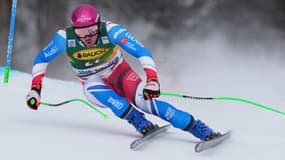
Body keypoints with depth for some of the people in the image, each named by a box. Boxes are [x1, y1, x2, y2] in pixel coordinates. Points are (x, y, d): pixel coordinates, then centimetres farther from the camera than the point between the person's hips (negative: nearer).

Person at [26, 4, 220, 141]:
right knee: (95, 90, -35)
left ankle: (202, 130, -28)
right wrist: (35, 89, -15)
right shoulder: (65, 37, -23)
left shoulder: (111, 30, -29)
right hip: (95, 84, 2)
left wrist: (153, 80, -46)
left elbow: (142, 53, -33)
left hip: (120, 74, -2)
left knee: (147, 100, -27)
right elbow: (41, 59, -6)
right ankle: (142, 124, -30)